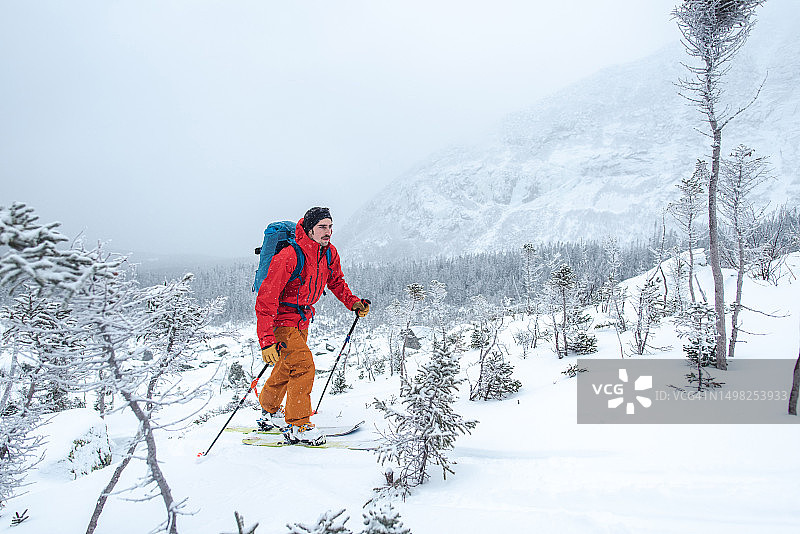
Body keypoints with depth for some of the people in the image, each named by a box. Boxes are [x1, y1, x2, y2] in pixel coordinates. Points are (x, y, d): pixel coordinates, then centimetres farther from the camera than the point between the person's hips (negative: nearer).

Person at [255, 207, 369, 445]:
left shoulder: (329, 253, -6)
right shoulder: (289, 256, -30)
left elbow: (336, 281, 14)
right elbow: (267, 298, -31)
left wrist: (353, 302, -1)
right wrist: (266, 339, -36)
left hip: (302, 320, 8)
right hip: (281, 319, -8)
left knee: (287, 368, 20)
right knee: (303, 365, -19)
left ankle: (269, 413, 42)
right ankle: (298, 427, -5)